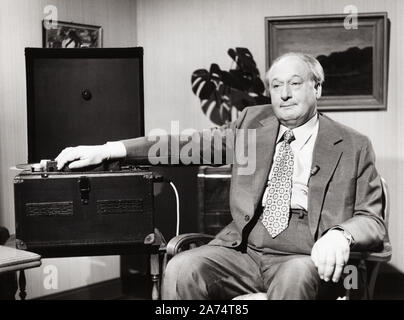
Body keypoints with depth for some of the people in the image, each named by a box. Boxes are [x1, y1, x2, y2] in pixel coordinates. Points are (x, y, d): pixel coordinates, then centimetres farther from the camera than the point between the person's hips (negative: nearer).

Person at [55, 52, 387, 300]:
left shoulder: (353, 146, 5)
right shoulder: (252, 122, 13)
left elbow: (373, 220, 3)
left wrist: (340, 234, -23)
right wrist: (107, 150, -1)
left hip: (304, 259, -2)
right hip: (244, 250, 3)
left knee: (296, 276, -36)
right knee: (180, 270, -24)